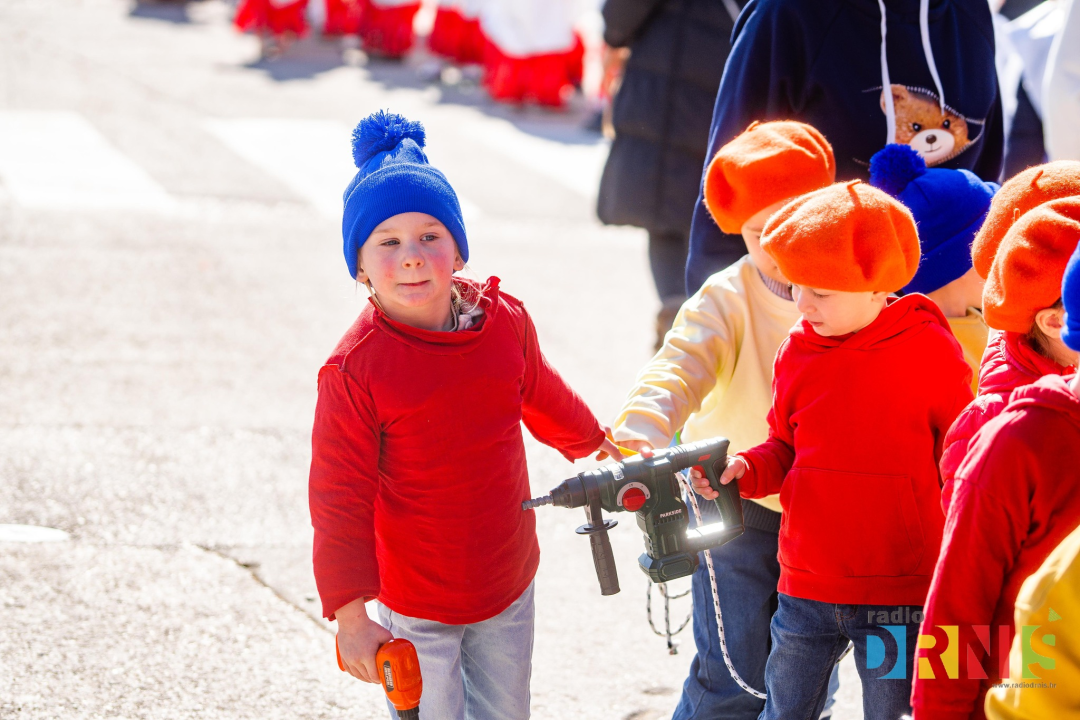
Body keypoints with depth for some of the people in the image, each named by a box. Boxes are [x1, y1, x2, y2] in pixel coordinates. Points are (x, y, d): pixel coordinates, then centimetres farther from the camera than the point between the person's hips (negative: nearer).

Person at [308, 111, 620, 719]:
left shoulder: (505, 321, -7)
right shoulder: (355, 370, -21)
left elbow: (540, 395, 17)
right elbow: (339, 502, -17)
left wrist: (595, 442, 35)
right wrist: (351, 616, -18)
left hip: (508, 582, 5)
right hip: (415, 607, -5)